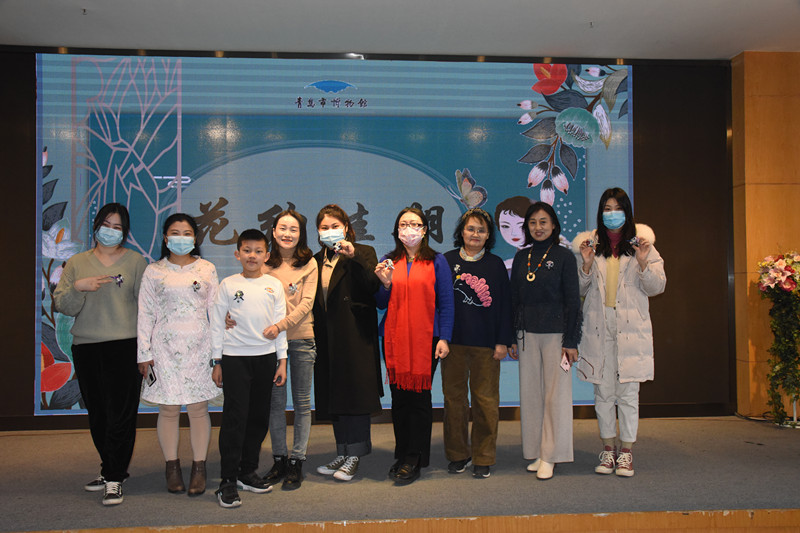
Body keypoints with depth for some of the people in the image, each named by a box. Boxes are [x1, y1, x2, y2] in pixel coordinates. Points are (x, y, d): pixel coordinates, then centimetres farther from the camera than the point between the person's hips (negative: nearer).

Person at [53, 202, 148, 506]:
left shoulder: (136, 262, 5)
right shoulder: (77, 263, 13)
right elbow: (62, 306, 8)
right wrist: (78, 287, -12)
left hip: (125, 346, -3)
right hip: (85, 347, 4)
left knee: (120, 414, -5)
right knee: (97, 414, 10)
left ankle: (114, 478, 5)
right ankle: (111, 470, 26)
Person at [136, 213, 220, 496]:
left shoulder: (207, 269, 8)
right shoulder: (154, 271, 6)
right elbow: (145, 314, 6)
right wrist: (144, 353, 1)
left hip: (199, 346, 0)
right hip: (165, 347, 0)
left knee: (198, 409, 1)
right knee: (168, 409, 4)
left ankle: (199, 468, 12)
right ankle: (172, 467, 19)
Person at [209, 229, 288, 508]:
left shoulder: (274, 285, 6)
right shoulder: (228, 284, 2)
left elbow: (280, 323, 7)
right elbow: (216, 324, 4)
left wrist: (282, 360, 3)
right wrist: (217, 362, 1)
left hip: (266, 357, 3)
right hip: (234, 357, -2)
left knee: (259, 417, 8)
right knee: (234, 417, -5)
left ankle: (248, 472, 23)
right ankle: (228, 480, 3)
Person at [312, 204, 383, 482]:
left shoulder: (363, 252, 0)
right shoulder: (317, 260, 16)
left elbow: (372, 287, -16)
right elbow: (315, 301, 15)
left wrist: (354, 257, -24)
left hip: (355, 336, -5)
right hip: (327, 339, 6)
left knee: (355, 392, -4)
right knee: (334, 395, 9)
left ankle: (354, 455, 6)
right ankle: (343, 453, 20)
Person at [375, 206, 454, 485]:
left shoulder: (437, 262, 3)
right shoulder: (388, 262, 11)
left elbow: (446, 303, 1)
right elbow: (381, 305, 11)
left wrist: (444, 338, -7)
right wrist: (385, 284, -8)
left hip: (425, 338, -3)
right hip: (394, 338, 3)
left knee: (419, 396, -2)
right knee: (399, 397, 6)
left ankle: (414, 460, 8)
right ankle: (402, 454, 19)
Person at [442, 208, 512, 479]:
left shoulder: (496, 264, 5)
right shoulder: (447, 261, 5)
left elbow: (504, 304, 5)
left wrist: (503, 341, -2)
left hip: (486, 343, -1)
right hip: (453, 340, 1)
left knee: (485, 398, 4)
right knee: (454, 396, 7)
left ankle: (483, 458, 17)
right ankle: (458, 454, 22)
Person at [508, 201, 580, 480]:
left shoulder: (564, 256, -2)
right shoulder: (521, 257, 10)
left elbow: (572, 300, -4)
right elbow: (514, 299, 12)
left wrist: (571, 341, -8)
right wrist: (512, 338, 8)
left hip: (555, 333, -4)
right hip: (527, 334, 4)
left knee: (555, 394, 1)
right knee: (530, 393, 7)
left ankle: (549, 457, 10)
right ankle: (536, 452, 19)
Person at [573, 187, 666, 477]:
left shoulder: (641, 243, 5)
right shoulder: (591, 244, 8)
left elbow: (657, 287, 5)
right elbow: (580, 290, 10)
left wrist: (643, 262, -11)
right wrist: (586, 264, -6)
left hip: (631, 328, -1)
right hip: (599, 327, 1)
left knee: (628, 392, 1)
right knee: (603, 391, 7)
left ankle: (626, 452, 13)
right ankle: (608, 449, 20)